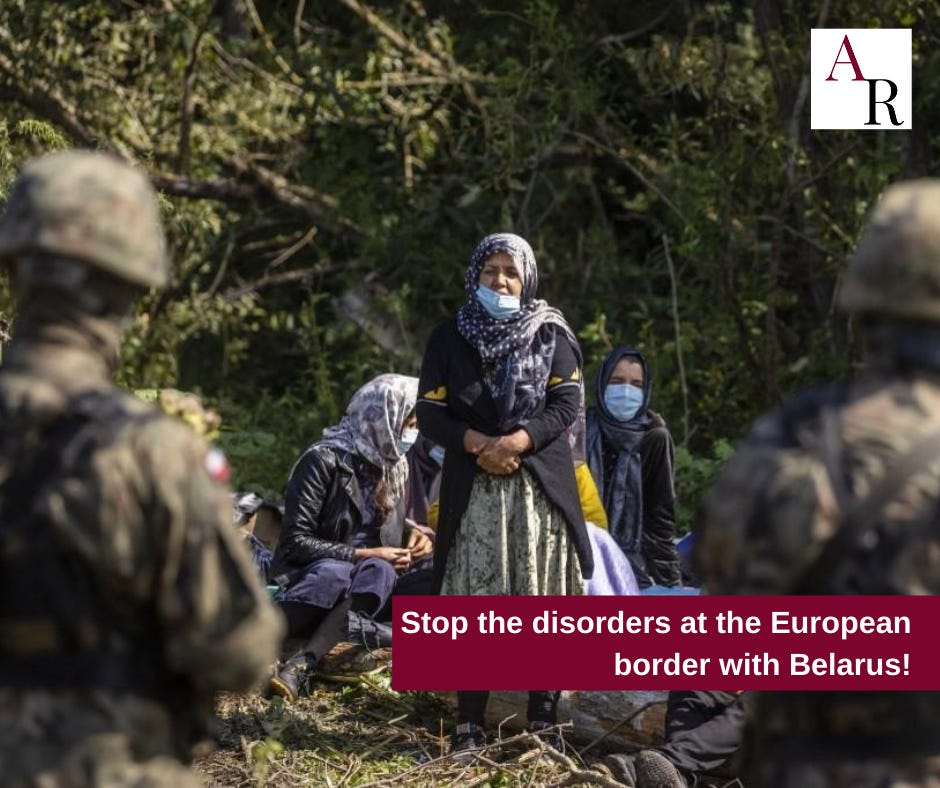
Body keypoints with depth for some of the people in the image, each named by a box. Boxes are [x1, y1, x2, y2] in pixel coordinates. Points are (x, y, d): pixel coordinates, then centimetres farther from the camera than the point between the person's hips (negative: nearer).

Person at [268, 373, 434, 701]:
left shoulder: (395, 461, 8)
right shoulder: (323, 461, -13)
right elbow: (296, 543, -15)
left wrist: (412, 533, 0)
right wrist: (364, 554, -20)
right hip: (313, 574, -7)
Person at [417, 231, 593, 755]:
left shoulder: (550, 334, 7)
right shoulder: (450, 338, 9)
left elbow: (569, 403, -1)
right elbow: (430, 413, 4)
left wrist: (517, 441, -15)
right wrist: (479, 443, -13)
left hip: (541, 483, 0)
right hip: (473, 486, 0)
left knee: (542, 602, -4)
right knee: (473, 605, -4)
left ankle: (544, 719, 0)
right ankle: (470, 723, -2)